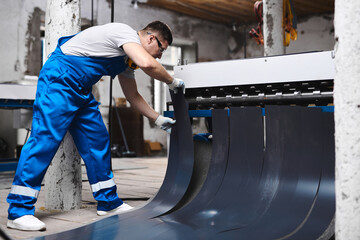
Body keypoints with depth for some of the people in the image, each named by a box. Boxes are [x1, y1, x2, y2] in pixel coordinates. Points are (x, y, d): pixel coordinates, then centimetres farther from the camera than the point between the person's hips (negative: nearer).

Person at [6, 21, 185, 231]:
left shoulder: (128, 56, 17)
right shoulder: (126, 32, -13)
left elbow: (133, 96, 24)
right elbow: (147, 64, -31)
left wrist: (159, 119, 20)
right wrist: (172, 82, -15)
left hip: (81, 91, 10)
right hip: (60, 80, -10)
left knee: (98, 141, 7)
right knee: (46, 138, -14)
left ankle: (109, 202, 16)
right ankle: (19, 212, -11)